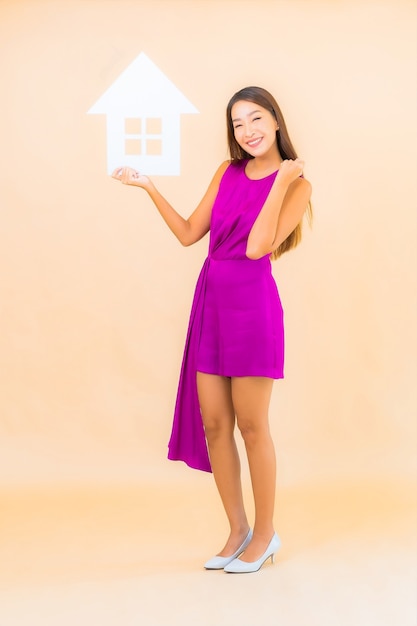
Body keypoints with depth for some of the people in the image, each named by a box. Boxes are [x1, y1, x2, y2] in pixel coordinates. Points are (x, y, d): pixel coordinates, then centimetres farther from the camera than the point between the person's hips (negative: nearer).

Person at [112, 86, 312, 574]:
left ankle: (265, 533, 19)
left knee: (251, 424, 2)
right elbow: (189, 233, 13)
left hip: (252, 304, -5)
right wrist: (149, 187, 9)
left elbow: (256, 247, -16)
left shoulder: (296, 185, -3)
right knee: (212, 423, 8)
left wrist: (280, 180, -14)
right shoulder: (228, 172, 12)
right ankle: (238, 530, 23)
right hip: (211, 301, 6)